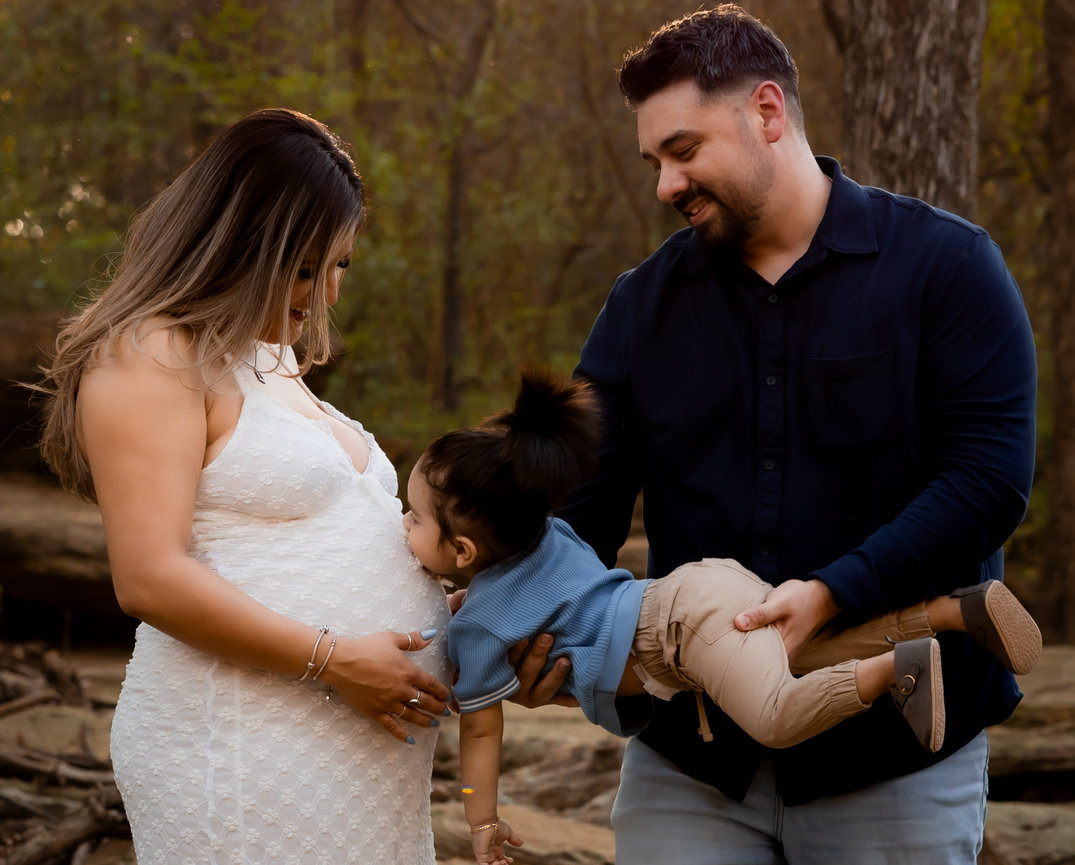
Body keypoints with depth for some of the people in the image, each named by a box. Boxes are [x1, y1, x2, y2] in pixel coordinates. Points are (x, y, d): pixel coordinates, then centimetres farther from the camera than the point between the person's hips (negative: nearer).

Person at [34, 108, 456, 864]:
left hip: (361, 740, 9)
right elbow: (151, 579, -19)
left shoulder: (267, 356, 20)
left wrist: (444, 606, 12)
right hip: (246, 764, -9)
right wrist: (334, 660, -20)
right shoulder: (149, 361, -9)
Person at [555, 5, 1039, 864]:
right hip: (689, 754, 3)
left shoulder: (945, 263, -4)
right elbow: (584, 495, 5)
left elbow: (990, 479, -13)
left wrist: (832, 595, -25)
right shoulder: (645, 302, 8)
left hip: (893, 758, -3)